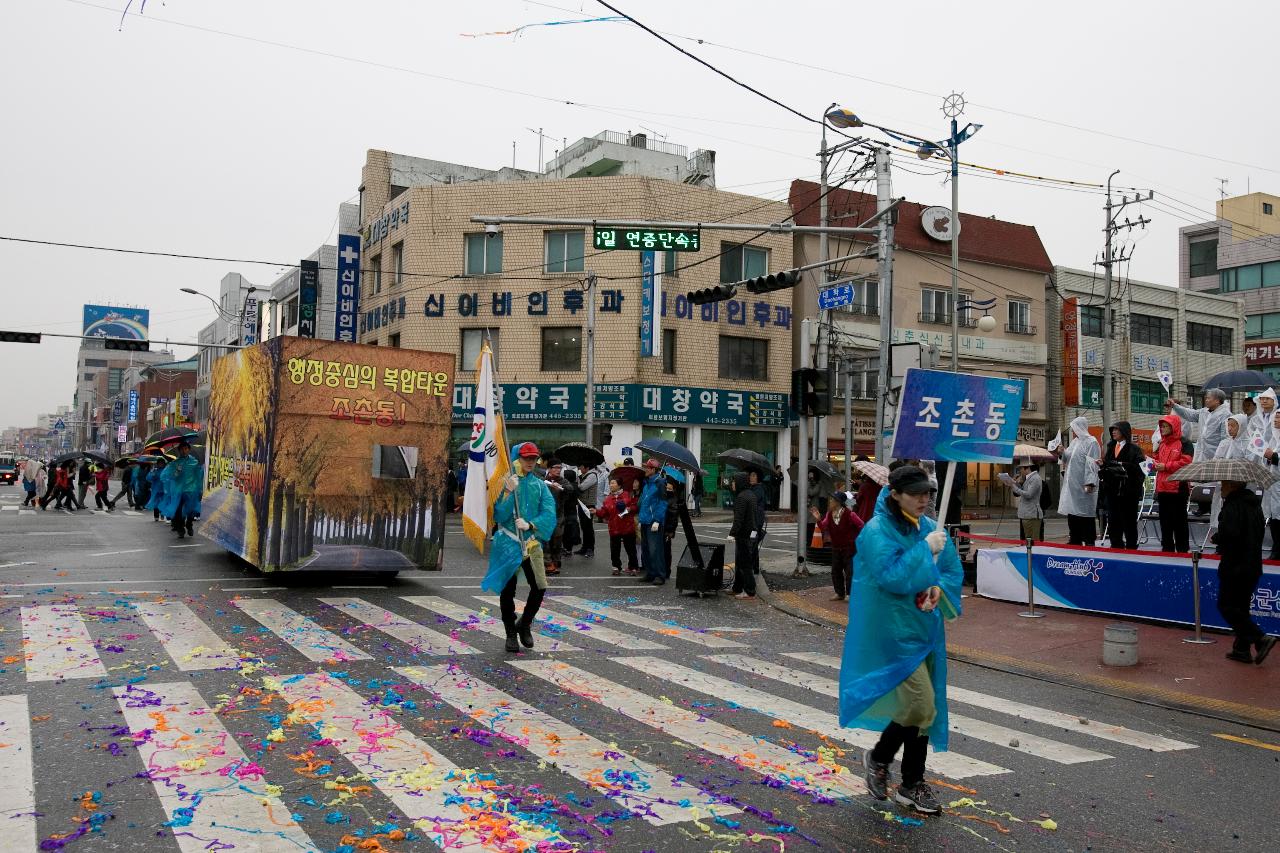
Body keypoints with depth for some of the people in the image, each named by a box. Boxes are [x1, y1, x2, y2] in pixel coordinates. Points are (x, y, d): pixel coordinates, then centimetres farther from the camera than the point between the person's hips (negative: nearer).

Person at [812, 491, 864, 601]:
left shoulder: (849, 514, -19)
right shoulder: (830, 514, 1)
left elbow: (861, 526, -16)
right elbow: (824, 527, -2)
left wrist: (856, 538, -11)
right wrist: (818, 519, -16)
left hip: (849, 548, -7)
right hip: (836, 548, 7)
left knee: (850, 572, -5)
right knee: (835, 571, 11)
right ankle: (840, 593, 23)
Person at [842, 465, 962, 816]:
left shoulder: (930, 528, 6)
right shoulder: (877, 531, -15)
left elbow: (954, 571, 11)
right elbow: (891, 577, -25)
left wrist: (938, 588, -9)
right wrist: (926, 549, -23)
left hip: (925, 628, 7)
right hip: (893, 631, -7)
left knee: (926, 707, 11)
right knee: (921, 706, -10)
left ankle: (912, 785, 25)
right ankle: (878, 758, 16)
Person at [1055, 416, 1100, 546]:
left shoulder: (1091, 443, -9)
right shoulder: (1075, 442, 17)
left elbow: (1092, 463, -17)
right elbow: (1068, 458, 22)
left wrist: (1089, 483, -24)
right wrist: (1062, 453, 1)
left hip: (1083, 485, -9)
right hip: (1072, 484, 9)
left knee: (1086, 513, -6)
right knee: (1072, 513, 10)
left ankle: (1089, 541, -2)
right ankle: (1075, 540, 18)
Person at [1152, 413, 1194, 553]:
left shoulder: (1184, 444, -5)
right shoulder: (1161, 444, 17)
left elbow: (1186, 462, -15)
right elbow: (1157, 459, 24)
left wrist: (1166, 466, -16)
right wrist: (1155, 464, 1)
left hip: (1178, 488, -7)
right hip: (1162, 487, 7)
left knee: (1179, 520, -2)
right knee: (1165, 520, 11)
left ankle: (1182, 549, 5)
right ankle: (1167, 548, 18)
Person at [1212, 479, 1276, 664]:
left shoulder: (1233, 505, -17)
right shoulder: (1255, 504, 13)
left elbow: (1229, 533, -28)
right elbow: (1259, 534, 21)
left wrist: (1215, 538, -8)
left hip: (1234, 567, -9)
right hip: (1253, 566, 9)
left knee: (1226, 606, -2)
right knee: (1241, 607, 16)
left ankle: (1260, 639, -12)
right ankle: (1242, 649, 18)